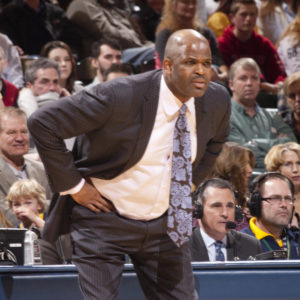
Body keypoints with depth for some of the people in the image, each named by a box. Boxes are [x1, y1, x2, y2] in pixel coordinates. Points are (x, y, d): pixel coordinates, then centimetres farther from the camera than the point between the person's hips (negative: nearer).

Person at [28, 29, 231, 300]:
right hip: (106, 220, -5)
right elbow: (42, 124, -19)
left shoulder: (217, 100, -7)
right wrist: (73, 185, -15)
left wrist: (189, 182, 9)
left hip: (165, 223, 5)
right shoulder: (120, 96, -24)